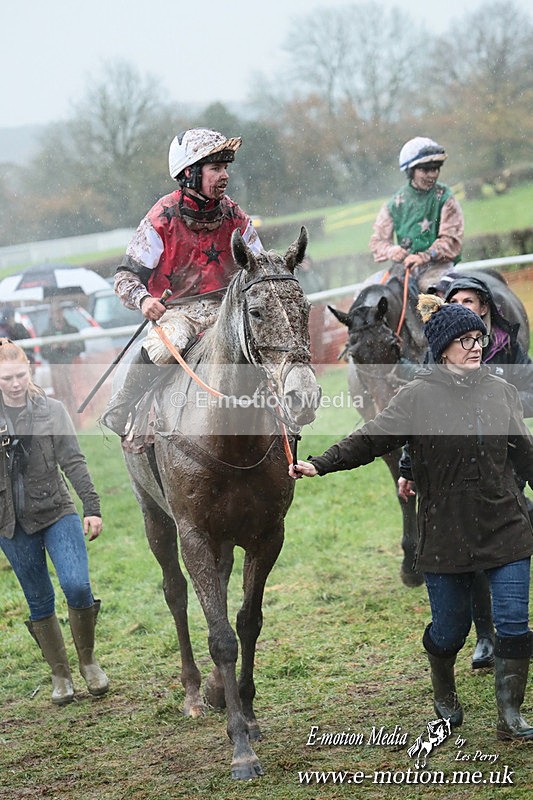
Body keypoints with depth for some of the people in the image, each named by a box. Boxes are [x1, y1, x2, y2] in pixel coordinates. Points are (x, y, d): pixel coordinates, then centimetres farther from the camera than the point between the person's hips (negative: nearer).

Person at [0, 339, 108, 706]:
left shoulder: (52, 409, -2)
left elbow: (73, 462, -4)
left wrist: (93, 508, -9)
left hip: (56, 512, -1)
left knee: (77, 586, -16)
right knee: (39, 602, 8)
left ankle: (88, 660, 7)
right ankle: (60, 675, 21)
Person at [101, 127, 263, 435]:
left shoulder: (234, 216, 4)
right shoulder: (164, 217, -8)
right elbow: (126, 275, -7)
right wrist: (143, 299, -29)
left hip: (225, 306, 4)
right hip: (177, 309, -4)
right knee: (160, 349, -36)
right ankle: (119, 415, -13)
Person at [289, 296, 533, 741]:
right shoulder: (418, 396, -4)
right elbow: (369, 440, -9)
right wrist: (319, 465, -19)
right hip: (446, 533, -2)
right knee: (450, 629, 8)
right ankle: (444, 696, 36)